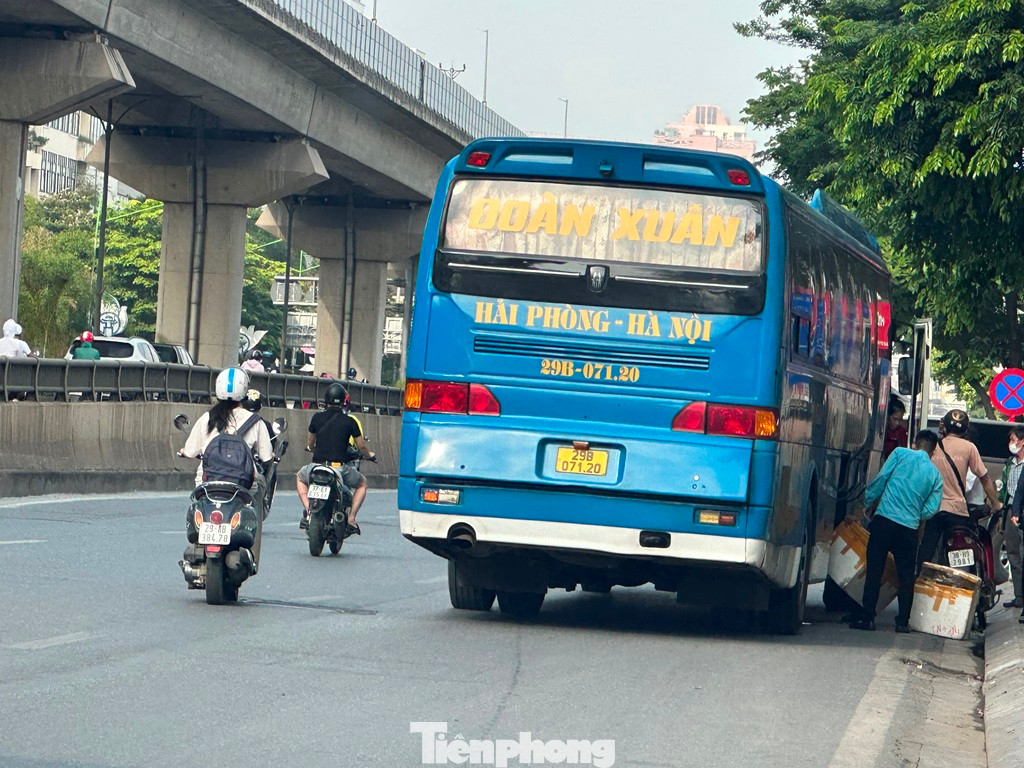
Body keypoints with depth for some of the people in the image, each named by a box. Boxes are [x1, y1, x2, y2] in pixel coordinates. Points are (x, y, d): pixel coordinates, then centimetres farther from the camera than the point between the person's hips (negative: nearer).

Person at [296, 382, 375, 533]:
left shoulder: (317, 418, 5)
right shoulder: (349, 422, -1)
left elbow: (309, 445, 17)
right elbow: (361, 447, 7)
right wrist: (369, 455, 30)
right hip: (341, 468, -1)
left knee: (300, 477, 34)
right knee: (362, 484, 27)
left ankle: (308, 511, 12)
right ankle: (351, 519, 12)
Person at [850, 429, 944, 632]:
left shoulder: (901, 454, 6)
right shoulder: (935, 475, 12)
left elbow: (881, 478, 1)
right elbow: (931, 509, 8)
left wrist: (868, 500, 14)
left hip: (884, 519, -2)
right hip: (909, 527, 2)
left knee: (874, 571, 0)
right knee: (906, 575, 11)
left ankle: (867, 617, -2)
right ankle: (903, 621, 10)